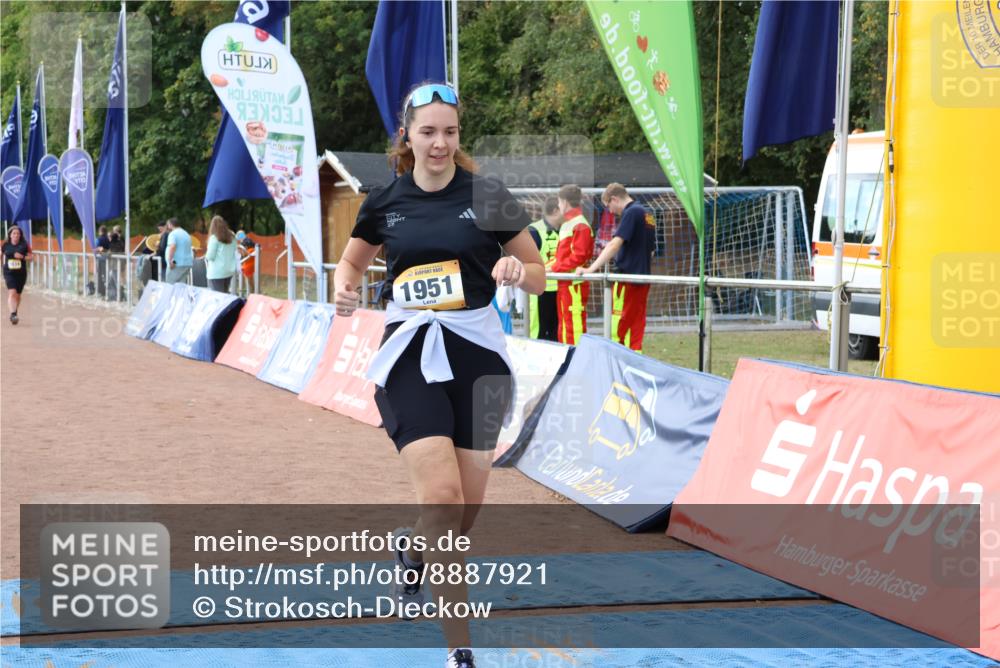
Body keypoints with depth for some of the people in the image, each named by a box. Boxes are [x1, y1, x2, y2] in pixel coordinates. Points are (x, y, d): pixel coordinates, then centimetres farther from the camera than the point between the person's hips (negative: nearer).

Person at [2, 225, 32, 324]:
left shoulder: (24, 245, -4)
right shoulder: (6, 245, 1)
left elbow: (30, 256, -2)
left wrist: (22, 257, -19)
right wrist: (4, 266, 15)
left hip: (21, 273, 1)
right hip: (9, 273, -1)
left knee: (18, 294, 12)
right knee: (12, 292, -18)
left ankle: (15, 313, 34)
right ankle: (13, 314, -25)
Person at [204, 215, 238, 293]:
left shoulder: (214, 238, -10)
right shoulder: (232, 238, 7)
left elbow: (210, 256, -10)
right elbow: (235, 254, 12)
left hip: (216, 273, -6)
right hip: (229, 271, 7)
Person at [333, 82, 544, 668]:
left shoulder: (488, 196, -1)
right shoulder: (385, 203, 3)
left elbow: (539, 276, 6)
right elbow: (352, 262, 19)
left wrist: (517, 272, -17)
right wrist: (345, 290, -3)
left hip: (476, 355, 1)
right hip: (410, 358, -1)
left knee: (466, 512, 8)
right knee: (442, 497, -17)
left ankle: (414, 549, 45)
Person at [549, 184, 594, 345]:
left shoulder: (580, 225, -13)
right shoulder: (567, 224, 16)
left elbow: (578, 256, -19)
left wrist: (554, 268, -15)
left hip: (574, 284, -10)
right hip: (564, 283, 10)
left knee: (574, 327, -9)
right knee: (564, 327, 14)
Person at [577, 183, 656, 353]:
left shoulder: (631, 213, -12)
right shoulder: (647, 215, 15)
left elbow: (615, 244, -22)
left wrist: (591, 268, -24)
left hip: (627, 280, -9)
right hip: (642, 278, 9)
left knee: (618, 332, -6)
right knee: (636, 326, 8)